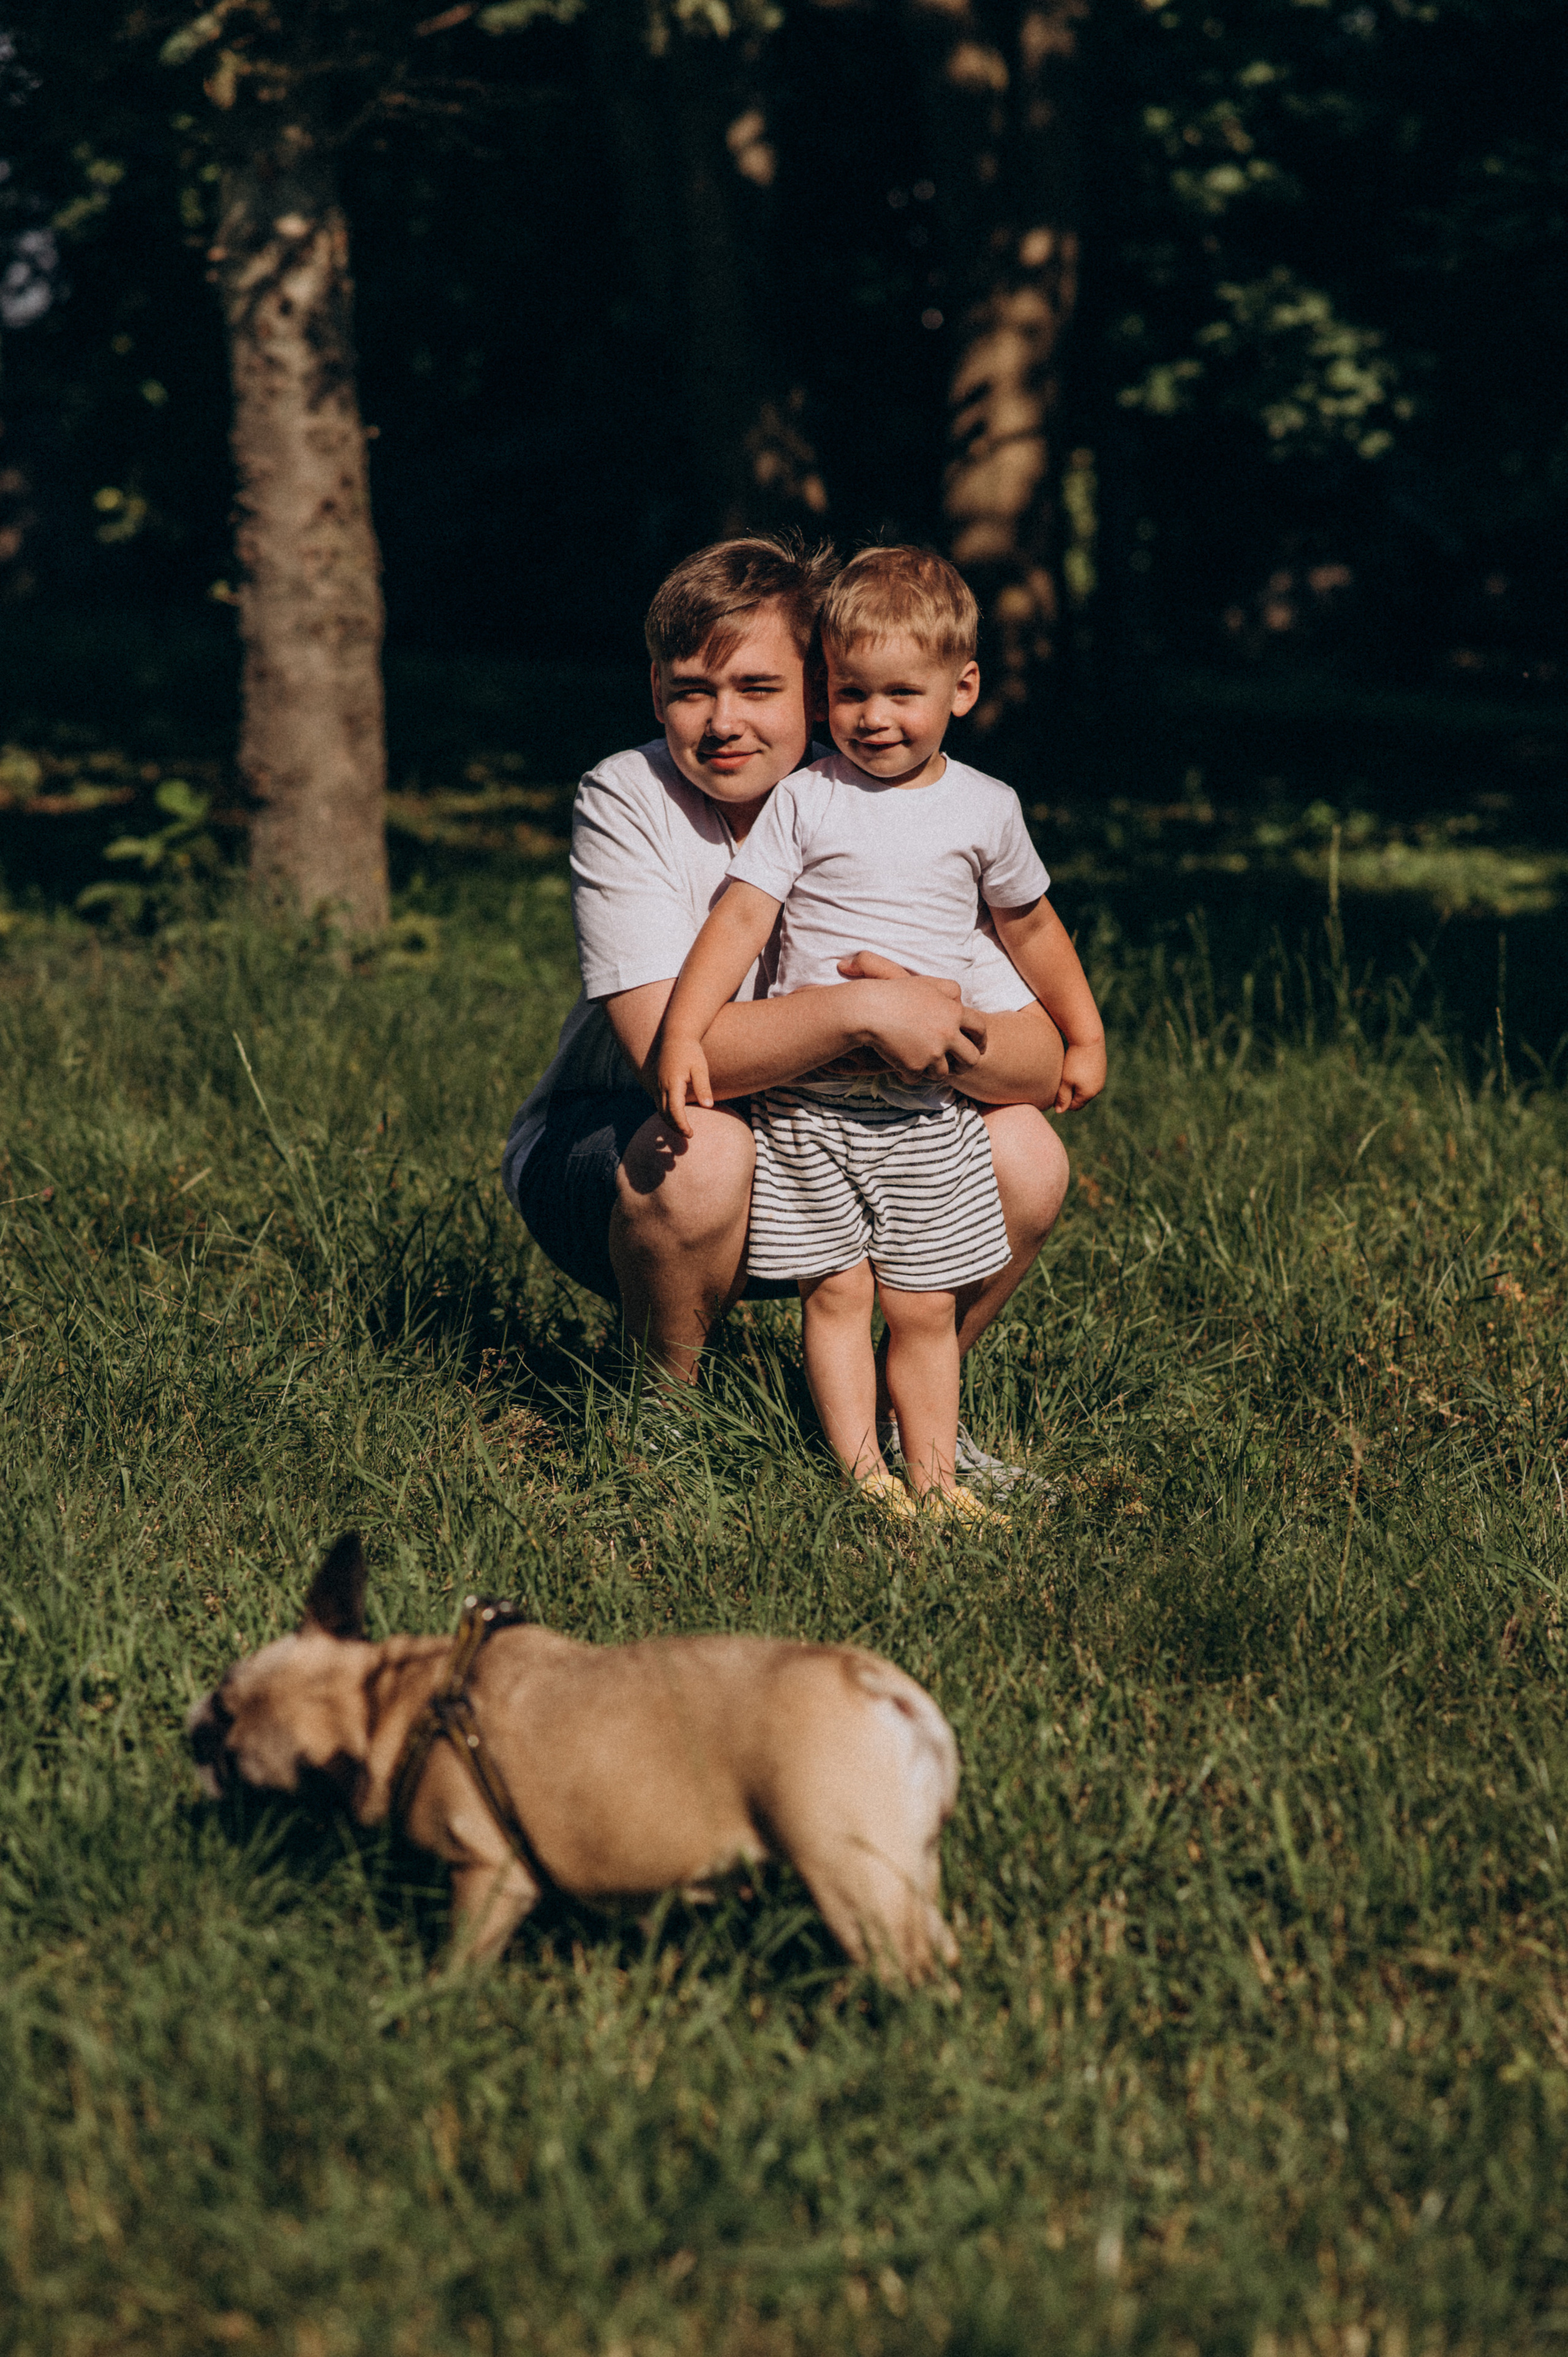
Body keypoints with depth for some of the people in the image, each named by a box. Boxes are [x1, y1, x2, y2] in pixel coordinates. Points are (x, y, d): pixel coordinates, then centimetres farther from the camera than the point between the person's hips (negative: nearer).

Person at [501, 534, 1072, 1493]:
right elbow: (665, 1045, -33)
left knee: (1023, 1156, -17)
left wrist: (939, 1031, -36)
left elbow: (1040, 1065, -15)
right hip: (605, 1149, -4)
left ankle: (897, 1404, 9)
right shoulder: (627, 802, -19)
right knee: (703, 1149, -36)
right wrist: (860, 1012, -39)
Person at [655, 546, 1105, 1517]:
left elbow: (1031, 929, 20)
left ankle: (933, 1473, 11)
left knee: (924, 1304, 4)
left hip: (930, 1106, 1)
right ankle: (861, 1471, 5)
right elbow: (740, 918, -8)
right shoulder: (805, 801, -1)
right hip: (808, 1100, -1)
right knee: (837, 1290, -2)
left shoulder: (985, 809, 6)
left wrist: (1085, 1038, 23)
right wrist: (684, 1032, -19)